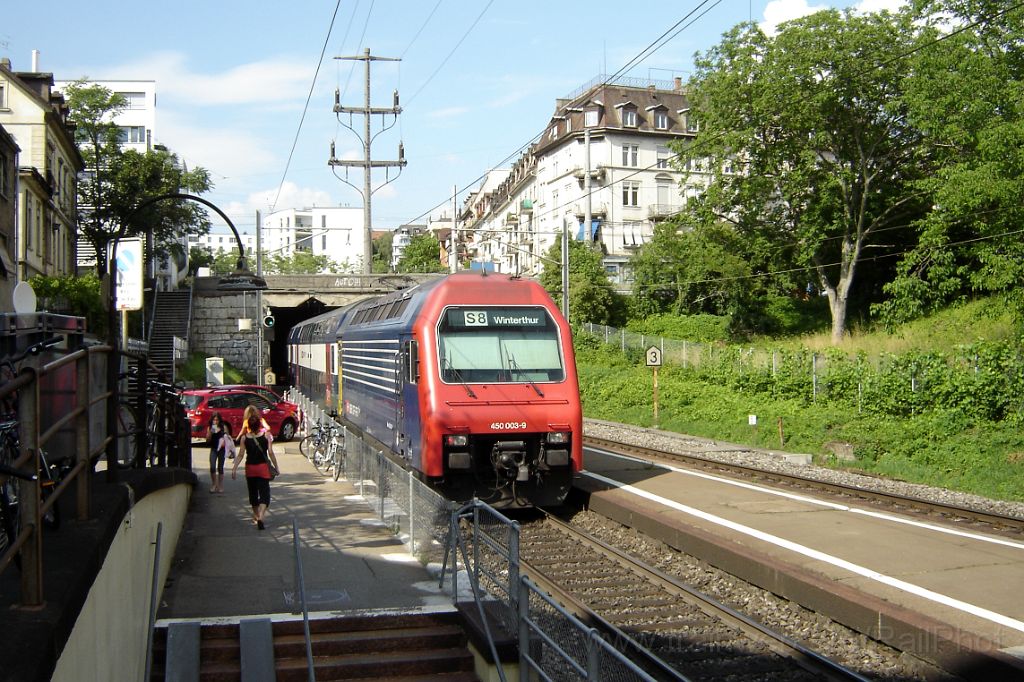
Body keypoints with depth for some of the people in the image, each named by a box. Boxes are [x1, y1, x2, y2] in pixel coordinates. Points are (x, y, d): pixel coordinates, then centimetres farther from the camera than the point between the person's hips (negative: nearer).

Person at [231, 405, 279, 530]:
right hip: (263, 467, -2)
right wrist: (276, 467, 1)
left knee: (253, 492, 19)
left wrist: (234, 468, -1)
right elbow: (271, 453, -7)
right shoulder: (266, 435, -6)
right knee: (264, 493, -3)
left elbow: (240, 455, -6)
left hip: (250, 467, 2)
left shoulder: (244, 438, -3)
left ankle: (256, 517, 33)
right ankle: (260, 517, -23)